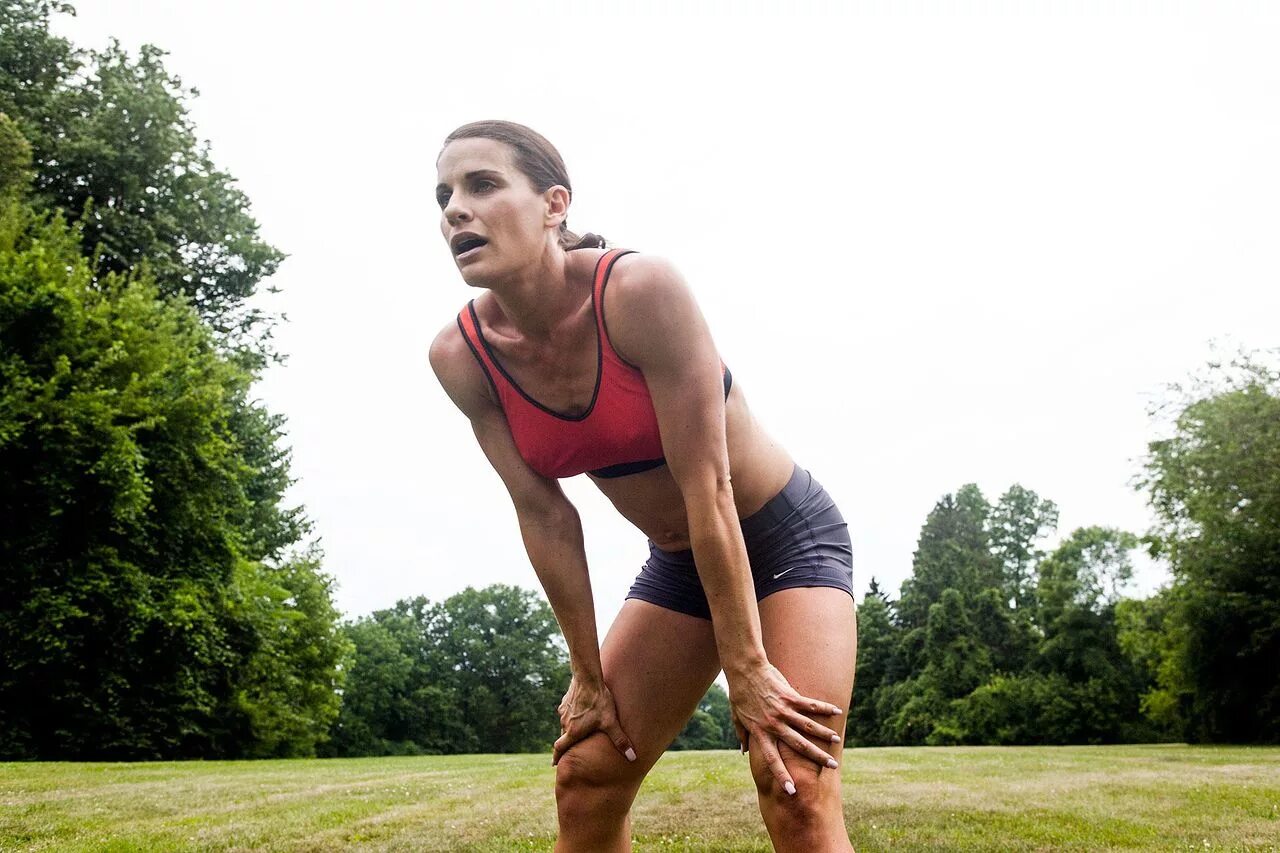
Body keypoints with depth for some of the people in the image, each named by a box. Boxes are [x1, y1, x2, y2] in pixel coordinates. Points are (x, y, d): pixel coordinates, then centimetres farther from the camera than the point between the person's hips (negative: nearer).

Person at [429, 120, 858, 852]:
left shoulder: (642, 290, -29)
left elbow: (707, 486, -28)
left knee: (796, 791, -17)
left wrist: (746, 668, -23)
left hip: (788, 537, -5)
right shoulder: (462, 356, -13)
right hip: (678, 564, 5)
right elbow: (544, 517, -8)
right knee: (585, 781, 4)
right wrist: (589, 675, -4)